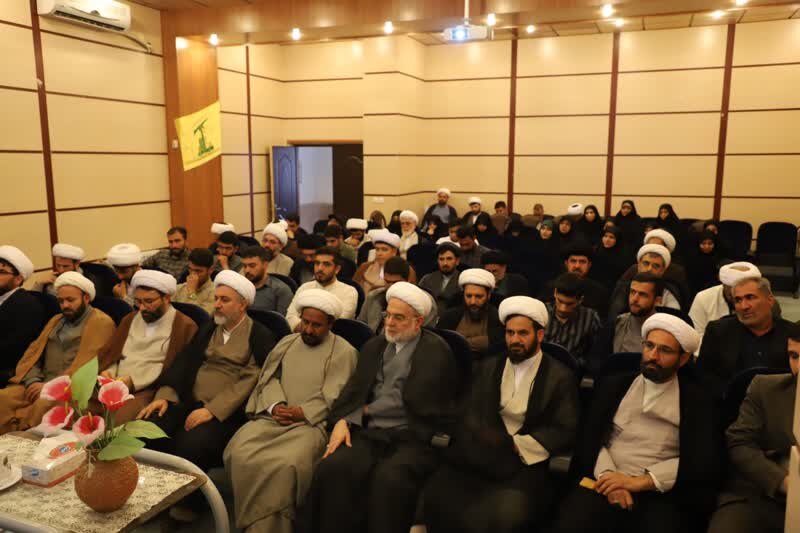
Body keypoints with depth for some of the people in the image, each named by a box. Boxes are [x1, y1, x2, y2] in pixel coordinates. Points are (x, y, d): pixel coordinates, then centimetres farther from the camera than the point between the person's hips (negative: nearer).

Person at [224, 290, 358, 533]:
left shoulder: (344, 352, 3)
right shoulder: (286, 342, 20)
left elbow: (333, 398, -4)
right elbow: (268, 378, 12)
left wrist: (302, 412, -15)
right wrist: (275, 405, -7)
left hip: (312, 422, -4)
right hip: (273, 416, 5)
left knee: (287, 463, -33)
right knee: (238, 452, -22)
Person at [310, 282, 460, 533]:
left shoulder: (437, 351, -1)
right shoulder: (374, 346, 17)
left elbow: (416, 403, -8)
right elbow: (353, 389, 11)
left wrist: (367, 410, 1)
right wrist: (342, 420, -10)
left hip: (413, 438, -4)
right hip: (369, 432, 4)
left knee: (388, 479, -34)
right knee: (332, 469, -25)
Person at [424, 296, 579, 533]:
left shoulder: (560, 377, 5)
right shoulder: (488, 367, 17)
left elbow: (565, 432, -4)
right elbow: (470, 413, 7)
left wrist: (515, 444, -12)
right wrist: (487, 439, -14)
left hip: (525, 465, -3)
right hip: (482, 458, 3)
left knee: (507, 512, -33)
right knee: (434, 494, -23)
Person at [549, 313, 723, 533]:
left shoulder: (697, 399, 9)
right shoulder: (613, 385, 14)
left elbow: (704, 462, -1)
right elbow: (590, 438, 8)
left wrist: (639, 481, -11)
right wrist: (607, 475, -12)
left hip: (661, 493, 0)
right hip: (606, 483, 1)